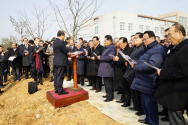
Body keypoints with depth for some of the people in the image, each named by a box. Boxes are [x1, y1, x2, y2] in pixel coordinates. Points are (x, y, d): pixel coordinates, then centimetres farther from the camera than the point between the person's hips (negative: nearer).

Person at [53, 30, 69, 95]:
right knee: (60, 77, -3)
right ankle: (60, 90, 6)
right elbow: (66, 50, -14)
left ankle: (56, 89, 25)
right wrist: (68, 47, 6)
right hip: (61, 62, -9)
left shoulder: (54, 42, 11)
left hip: (56, 62, 9)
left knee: (56, 76, 14)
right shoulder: (61, 42, -17)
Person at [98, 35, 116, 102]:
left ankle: (110, 97, 12)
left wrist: (100, 58, -17)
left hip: (108, 68, -10)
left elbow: (110, 57, -27)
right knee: (106, 82, 18)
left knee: (108, 83, -1)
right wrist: (100, 57, 4)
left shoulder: (112, 47, -14)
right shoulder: (106, 47, 16)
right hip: (104, 68, 10)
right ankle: (108, 94, 31)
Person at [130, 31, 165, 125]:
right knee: (144, 103, 20)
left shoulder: (158, 49, -15)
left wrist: (135, 66, -20)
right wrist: (134, 62, 0)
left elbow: (152, 65, -27)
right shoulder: (148, 49, 17)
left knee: (150, 104, 4)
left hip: (148, 84, -10)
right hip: (143, 82, 10)